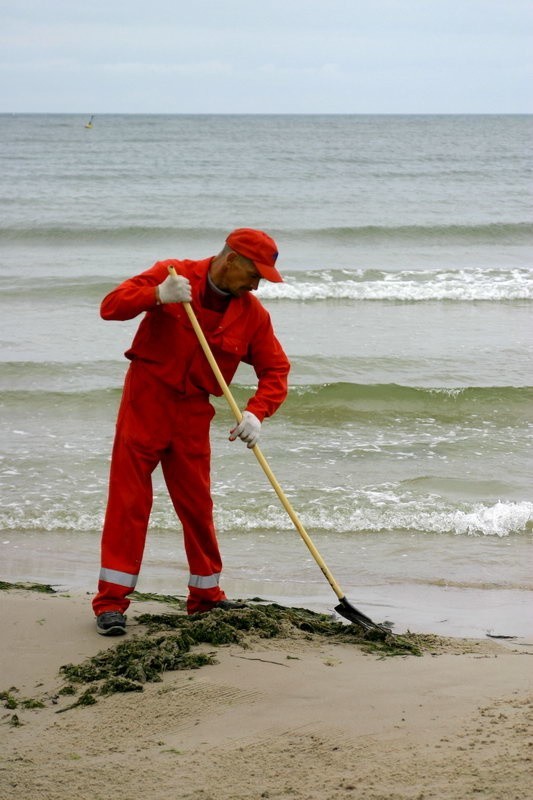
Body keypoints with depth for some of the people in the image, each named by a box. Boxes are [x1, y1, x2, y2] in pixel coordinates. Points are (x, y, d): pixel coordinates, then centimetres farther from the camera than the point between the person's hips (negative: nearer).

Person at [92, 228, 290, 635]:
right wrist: (157, 296, -29)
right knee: (129, 498, -5)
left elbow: (275, 370, -1)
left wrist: (255, 413, -18)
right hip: (146, 401, -3)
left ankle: (206, 595, 22)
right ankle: (111, 601, -3)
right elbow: (112, 306, -12)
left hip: (193, 414, 3)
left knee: (197, 504, 8)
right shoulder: (172, 273, -7)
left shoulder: (253, 313, 0)